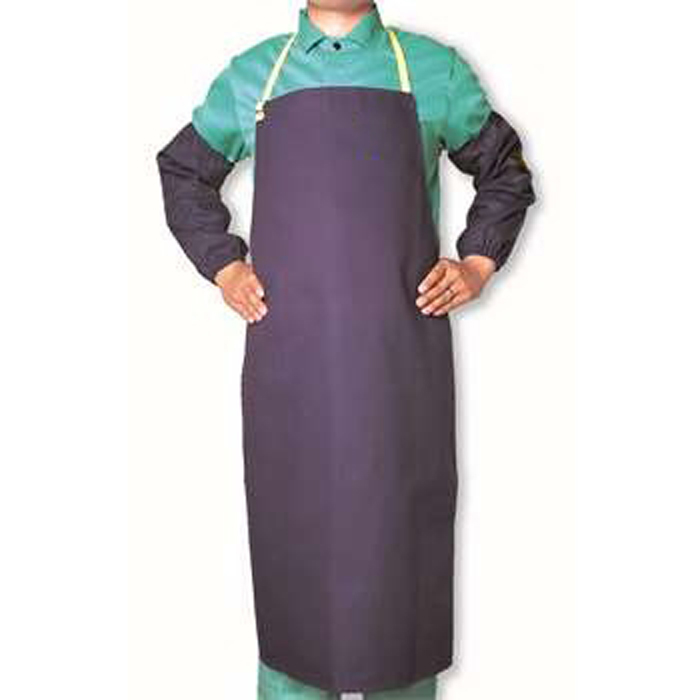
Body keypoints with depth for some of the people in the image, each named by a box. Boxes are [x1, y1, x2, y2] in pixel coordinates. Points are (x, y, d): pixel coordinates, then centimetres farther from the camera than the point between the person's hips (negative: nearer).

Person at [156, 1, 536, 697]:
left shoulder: (433, 70, 9)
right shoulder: (251, 75, 11)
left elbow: (505, 170, 20)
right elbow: (182, 172, 24)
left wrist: (477, 263, 7)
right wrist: (223, 266, 11)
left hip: (401, 357, 0)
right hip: (285, 356, 1)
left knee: (400, 528, 6)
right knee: (292, 528, 7)